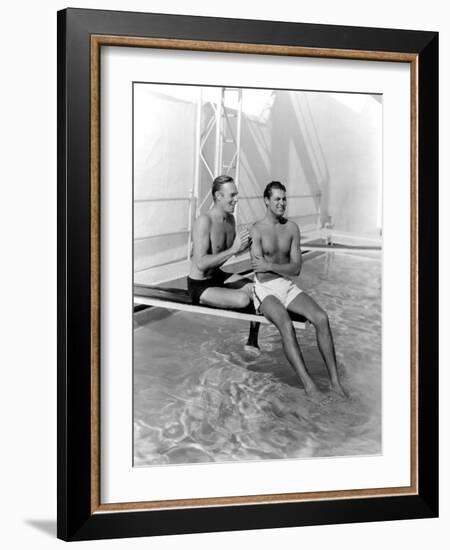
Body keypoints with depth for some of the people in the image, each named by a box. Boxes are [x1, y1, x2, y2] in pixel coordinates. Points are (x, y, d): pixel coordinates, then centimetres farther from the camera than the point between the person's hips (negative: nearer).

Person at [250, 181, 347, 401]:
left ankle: (335, 380, -16)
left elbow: (296, 269, 1)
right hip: (265, 289, -4)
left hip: (289, 287, 5)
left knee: (321, 317, -20)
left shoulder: (292, 228, 8)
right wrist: (284, 268, -8)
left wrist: (270, 266, -10)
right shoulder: (257, 230, -5)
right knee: (285, 324, -34)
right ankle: (308, 384, -32)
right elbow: (260, 274, -12)